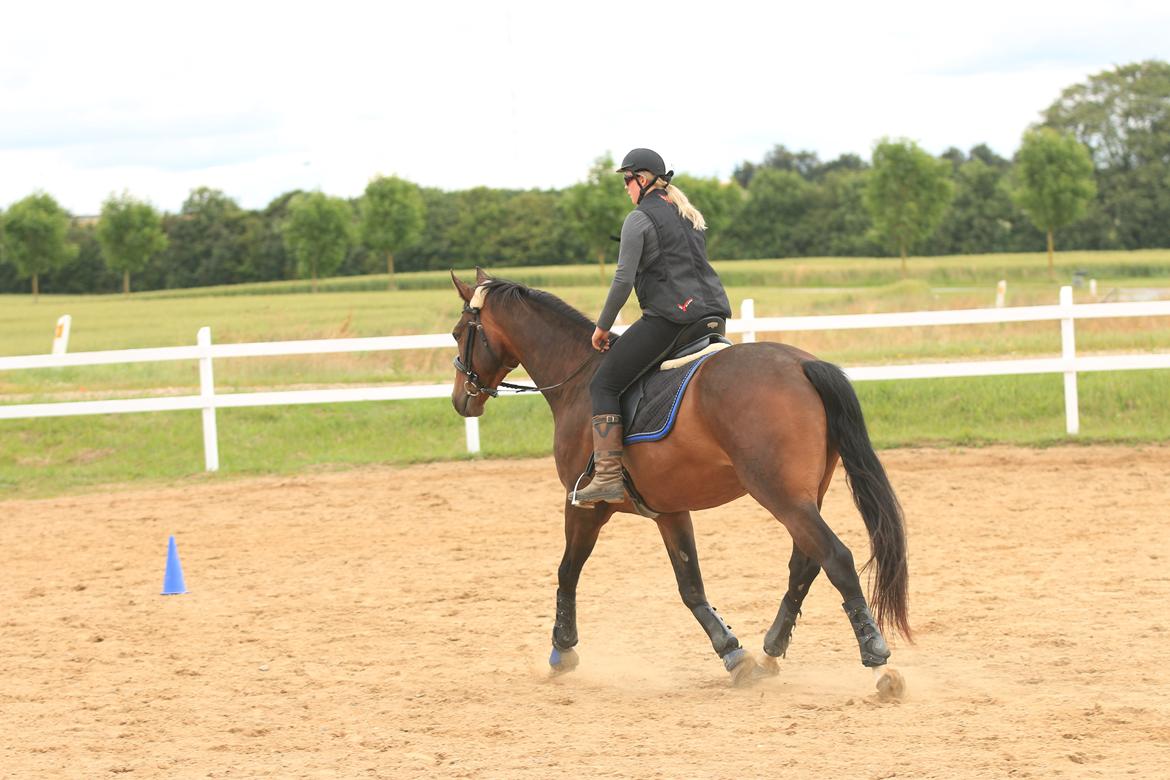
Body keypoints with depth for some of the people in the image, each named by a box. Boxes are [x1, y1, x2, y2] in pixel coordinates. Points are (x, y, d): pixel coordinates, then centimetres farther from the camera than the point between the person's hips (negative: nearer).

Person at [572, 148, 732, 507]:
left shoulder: (639, 219, -5)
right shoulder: (690, 216, 21)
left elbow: (624, 279, -11)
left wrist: (603, 326, -2)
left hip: (669, 316, -8)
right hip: (712, 312, 8)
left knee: (604, 384, -4)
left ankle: (608, 476, -15)